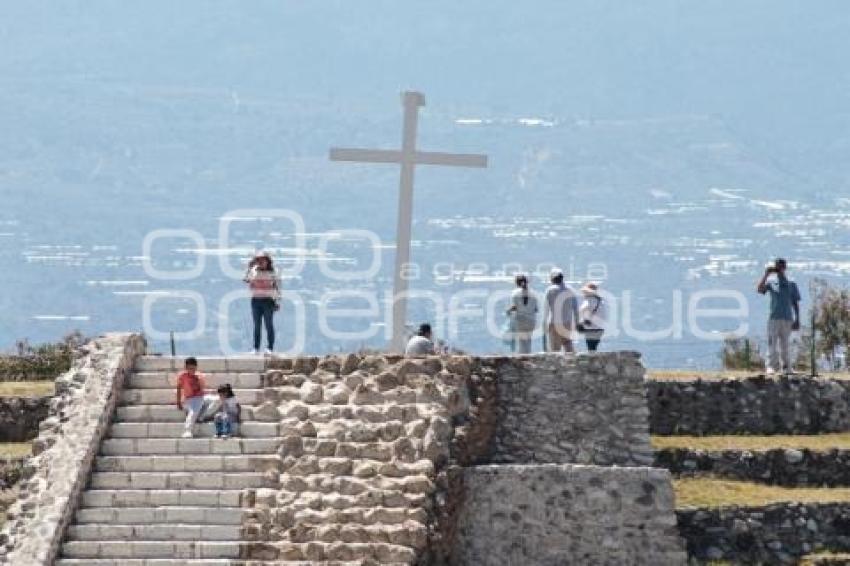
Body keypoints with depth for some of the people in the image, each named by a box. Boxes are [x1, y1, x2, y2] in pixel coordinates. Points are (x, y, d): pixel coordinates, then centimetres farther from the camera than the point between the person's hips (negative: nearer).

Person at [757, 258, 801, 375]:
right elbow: (759, 289, -9)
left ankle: (786, 367, 8)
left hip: (787, 319, 0)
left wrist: (797, 320, 1)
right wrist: (766, 274, -8)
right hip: (774, 318, 0)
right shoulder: (771, 284, 8)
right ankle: (772, 366, -8)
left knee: (785, 344, 3)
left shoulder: (792, 285, 8)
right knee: (772, 343, -7)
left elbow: (795, 303, 8)